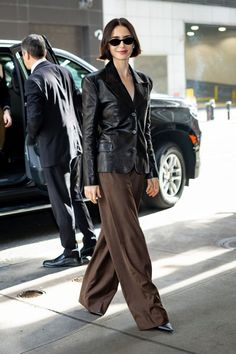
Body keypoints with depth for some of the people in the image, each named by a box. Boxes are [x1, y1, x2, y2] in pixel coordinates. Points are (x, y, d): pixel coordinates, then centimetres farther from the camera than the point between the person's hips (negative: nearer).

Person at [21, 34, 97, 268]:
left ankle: (70, 253, 10)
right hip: (74, 143, 8)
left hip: (53, 148, -8)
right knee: (74, 196, 19)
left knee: (61, 201, 2)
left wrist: (31, 137, 0)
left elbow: (34, 117, -19)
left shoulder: (34, 80, -15)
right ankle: (91, 242, 25)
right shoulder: (63, 72, 9)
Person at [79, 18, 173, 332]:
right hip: (110, 167, -6)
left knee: (114, 234, 12)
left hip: (137, 167, 6)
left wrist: (153, 172, 13)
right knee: (129, 238, -4)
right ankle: (149, 311, 4)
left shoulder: (143, 82, 12)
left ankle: (93, 295, 29)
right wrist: (90, 180, -9)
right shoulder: (95, 82, -4)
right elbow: (89, 133, -5)